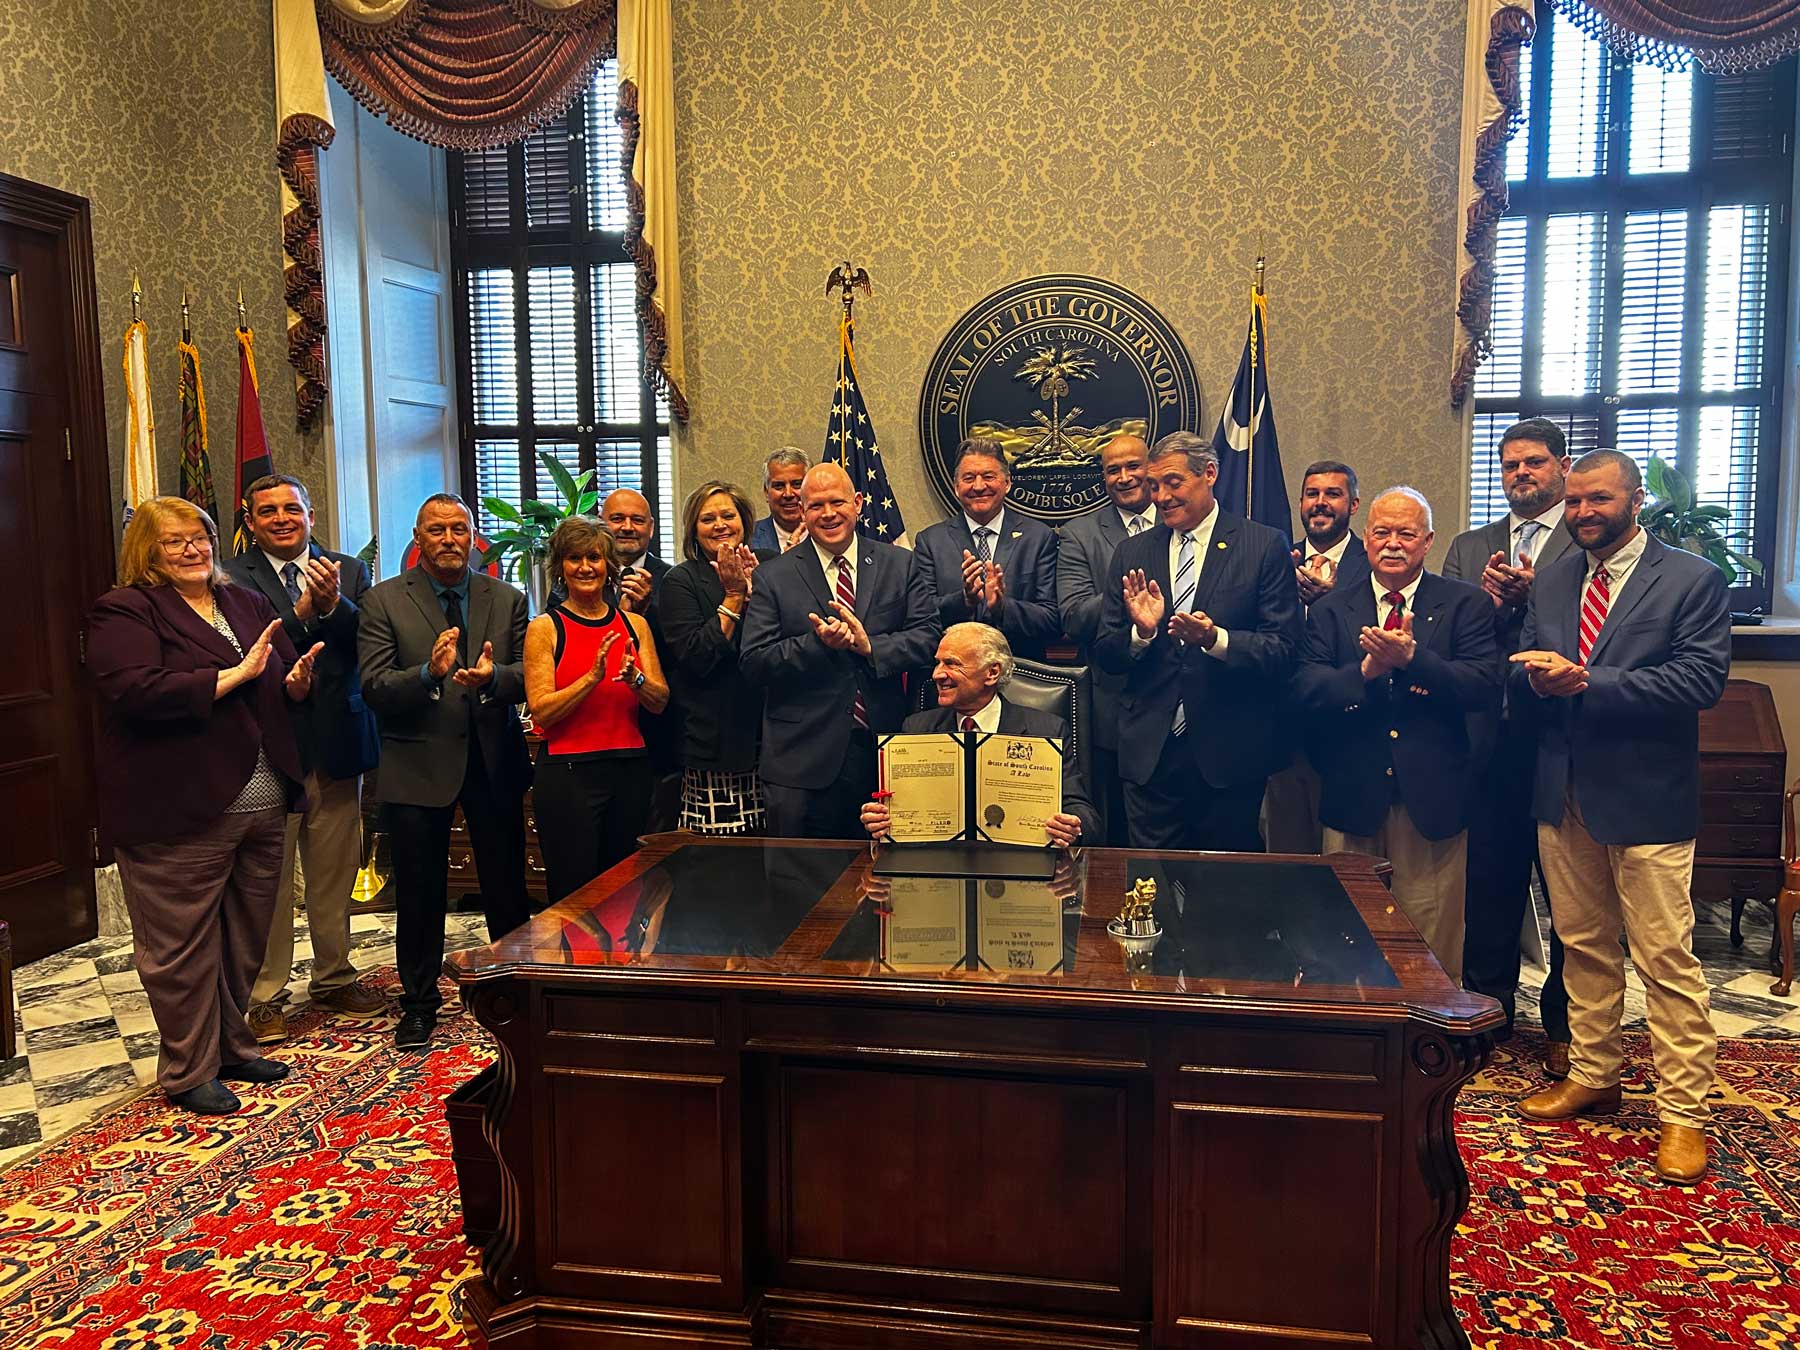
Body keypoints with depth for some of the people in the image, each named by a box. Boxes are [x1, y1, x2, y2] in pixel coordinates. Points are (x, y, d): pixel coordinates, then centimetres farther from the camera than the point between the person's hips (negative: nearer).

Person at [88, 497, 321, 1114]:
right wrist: (234, 676, -20)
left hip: (261, 807, 6)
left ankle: (230, 1045, 33)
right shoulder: (124, 612, -6)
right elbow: (137, 692, -21)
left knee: (245, 941, 16)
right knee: (183, 948, 5)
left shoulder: (248, 604, 14)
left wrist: (297, 681, -7)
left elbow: (284, 688, 17)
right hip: (179, 816, -6)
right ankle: (188, 1073, 19)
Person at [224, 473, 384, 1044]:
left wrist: (334, 605, -23)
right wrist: (302, 611, -26)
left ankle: (334, 977, 31)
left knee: (334, 874, 15)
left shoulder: (349, 572, 7)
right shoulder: (231, 578, -3)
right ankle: (265, 996, 17)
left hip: (337, 744, 3)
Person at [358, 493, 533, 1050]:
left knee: (507, 887, 10)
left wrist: (491, 676, -25)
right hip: (418, 765, -1)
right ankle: (419, 1002, 27)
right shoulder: (383, 601, -1)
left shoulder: (507, 600, 5)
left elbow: (528, 678, -3)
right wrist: (429, 672, -29)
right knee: (419, 894, 10)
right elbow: (374, 687, -11)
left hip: (494, 760, 2)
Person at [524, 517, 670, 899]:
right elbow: (541, 711, -10)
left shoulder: (635, 624, 8)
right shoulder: (545, 628, -3)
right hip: (567, 774, -4)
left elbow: (660, 702, 5)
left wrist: (635, 678, -14)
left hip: (630, 771, 4)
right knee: (573, 898, 3)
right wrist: (593, 677, -21)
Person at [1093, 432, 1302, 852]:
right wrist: (1141, 632, -15)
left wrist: (1215, 639, -23)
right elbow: (1104, 653, 5)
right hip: (1149, 751, 2)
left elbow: (1285, 648, -8)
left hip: (1231, 753, -2)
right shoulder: (1132, 554, 8)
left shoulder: (1265, 546, -2)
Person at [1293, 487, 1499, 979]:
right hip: (1352, 796, 2)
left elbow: (1485, 687, -9)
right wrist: (1366, 671, -19)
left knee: (1434, 945, 5)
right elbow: (1305, 690, -4)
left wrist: (1412, 657, -20)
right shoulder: (1330, 610, 8)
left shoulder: (1465, 604, 4)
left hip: (1430, 798, -1)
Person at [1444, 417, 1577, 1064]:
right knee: (1490, 881, 12)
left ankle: (1565, 1022, 21)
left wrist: (1531, 594, -20)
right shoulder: (1469, 548, 13)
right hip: (1492, 739, 4)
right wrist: (1493, 603, -13)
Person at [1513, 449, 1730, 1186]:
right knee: (1582, 946, 16)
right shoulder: (1550, 583, 11)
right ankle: (1593, 1074, 31)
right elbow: (1523, 686, 8)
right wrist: (1536, 677, -16)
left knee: (1666, 959, 0)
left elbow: (1701, 679, -17)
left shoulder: (1693, 580, -5)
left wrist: (1584, 682, -21)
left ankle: (1683, 1112, 11)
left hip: (1646, 796, -5)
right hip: (1563, 794, 5)